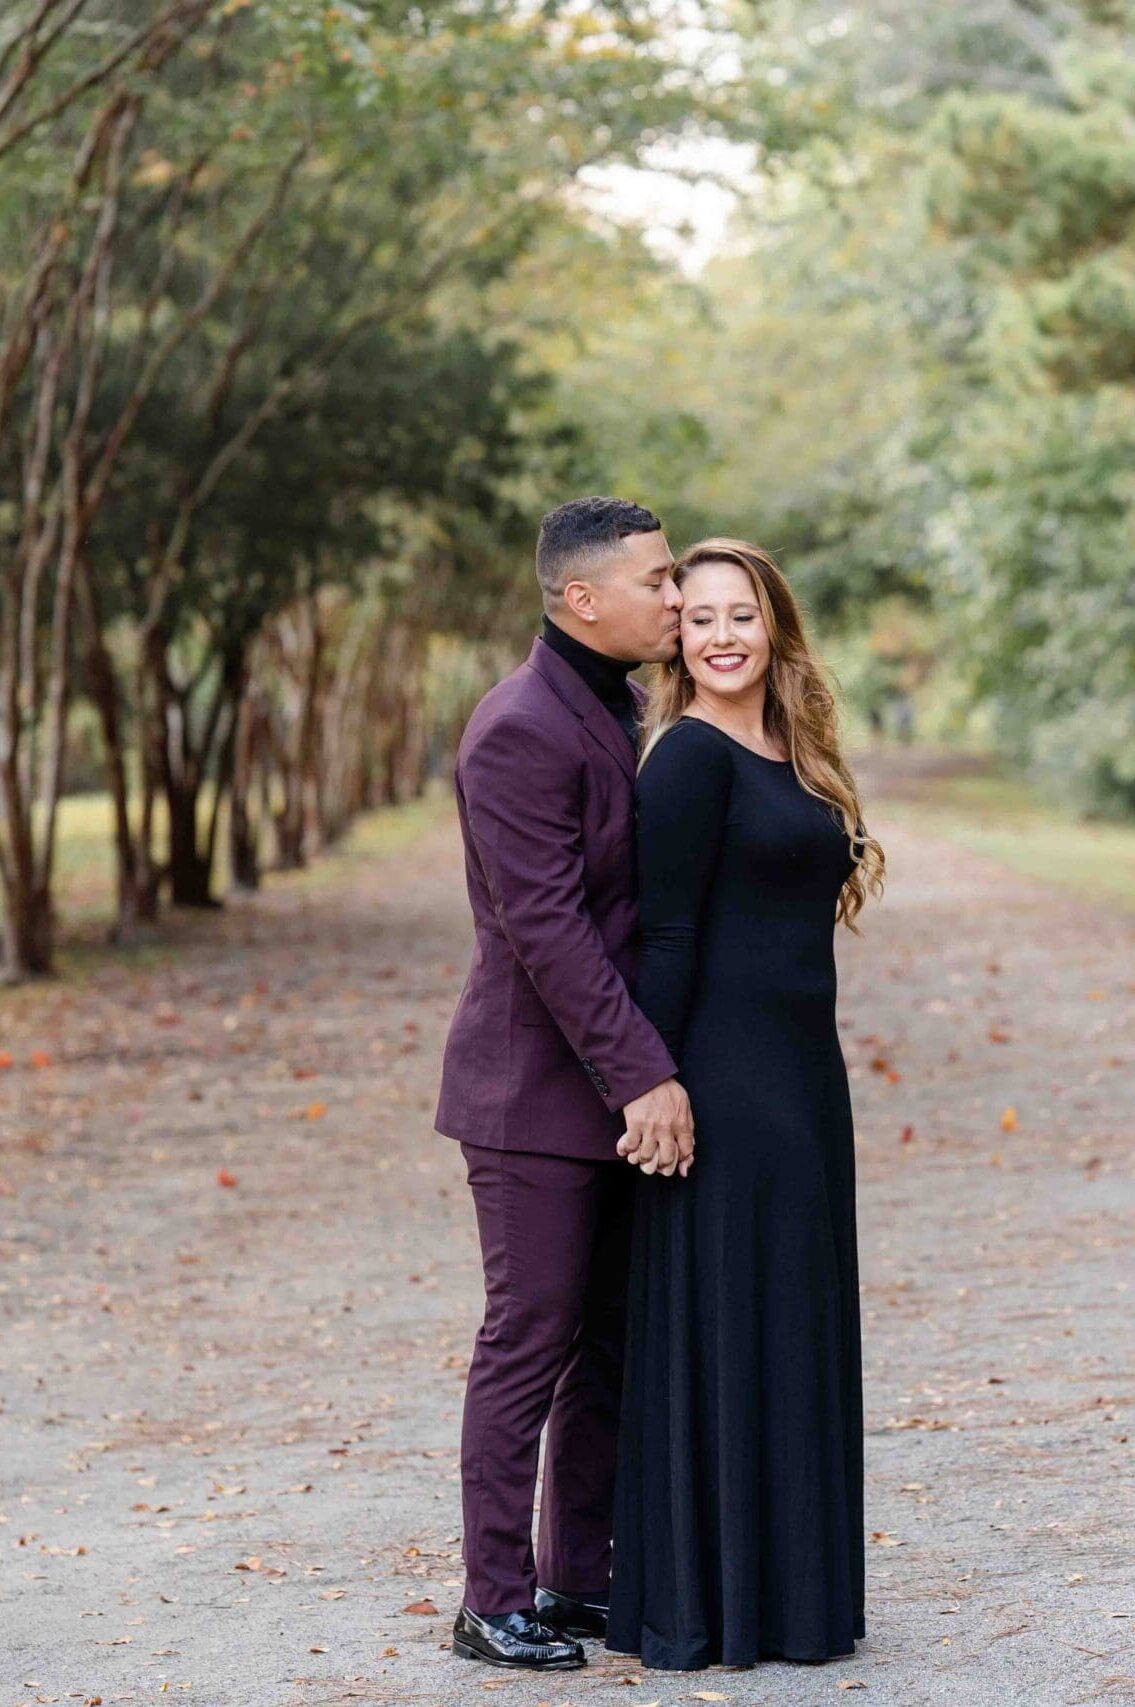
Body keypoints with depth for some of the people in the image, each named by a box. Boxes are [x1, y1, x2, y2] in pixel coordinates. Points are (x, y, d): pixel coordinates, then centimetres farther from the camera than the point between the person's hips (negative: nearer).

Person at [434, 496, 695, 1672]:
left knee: (615, 1343, 11)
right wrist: (645, 1077, -23)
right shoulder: (520, 733, -17)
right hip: (535, 1090, -9)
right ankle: (494, 1605, 5)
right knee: (529, 1342, -3)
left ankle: (579, 1579, 19)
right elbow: (547, 929, -22)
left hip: (612, 1084, 9)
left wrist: (643, 1071, 13)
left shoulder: (615, 712, 13)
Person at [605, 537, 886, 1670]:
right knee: (721, 1333, -3)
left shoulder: (792, 757, 14)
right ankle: (703, 1605, 5)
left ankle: (783, 1590, 23)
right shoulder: (689, 755, -11)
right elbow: (662, 936, -16)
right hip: (723, 1078, -9)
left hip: (799, 1077, 9)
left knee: (792, 1330, 14)